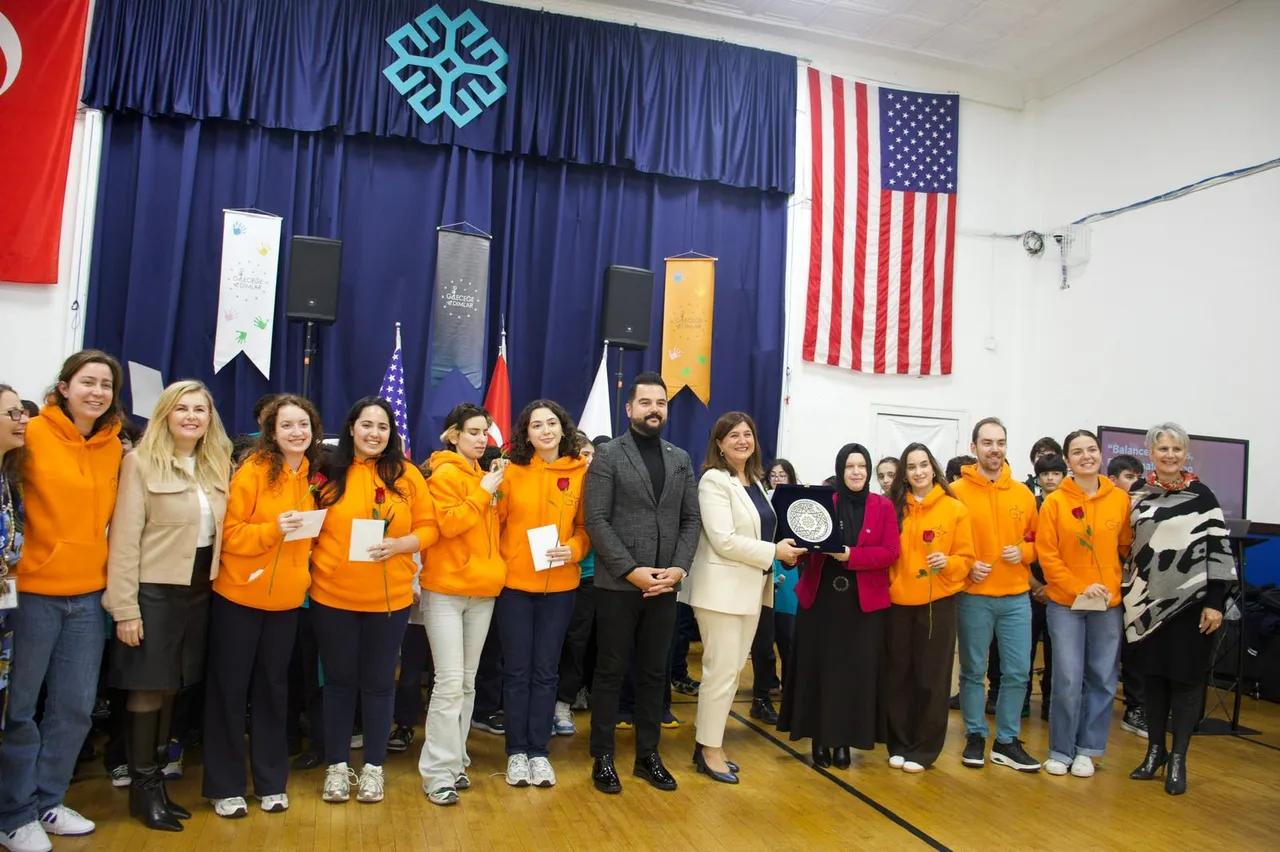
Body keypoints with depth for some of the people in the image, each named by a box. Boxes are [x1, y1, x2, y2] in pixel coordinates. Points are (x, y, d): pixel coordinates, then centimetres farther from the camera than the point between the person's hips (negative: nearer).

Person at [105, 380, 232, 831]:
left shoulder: (218, 465, 7)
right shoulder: (141, 462, -9)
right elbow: (125, 538, -12)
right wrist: (124, 607, -15)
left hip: (199, 590, 5)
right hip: (155, 590, -5)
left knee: (171, 687, 14)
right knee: (148, 688, 3)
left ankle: (157, 779, 27)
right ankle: (143, 786, 19)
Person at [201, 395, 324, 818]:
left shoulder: (312, 477, 4)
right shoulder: (252, 472, -12)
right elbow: (230, 534, -15)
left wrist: (304, 572, 6)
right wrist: (273, 529, -29)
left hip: (286, 600, 5)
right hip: (240, 597, -5)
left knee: (272, 690, 14)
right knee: (229, 690, 7)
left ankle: (271, 781, 25)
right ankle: (225, 787, 20)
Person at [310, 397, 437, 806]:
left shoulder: (407, 474, 0)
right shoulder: (329, 472, 0)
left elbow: (428, 527, -1)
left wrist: (398, 545, -17)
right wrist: (318, 563, -10)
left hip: (390, 598, 0)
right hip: (332, 596, 0)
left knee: (378, 682, 11)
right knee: (338, 680, 12)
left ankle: (374, 766, 26)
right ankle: (337, 765, 27)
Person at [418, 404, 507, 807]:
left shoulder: (483, 474, 14)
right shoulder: (444, 475, -8)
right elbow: (448, 523, -20)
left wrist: (497, 491, 1)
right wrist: (483, 492, -16)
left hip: (483, 590, 7)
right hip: (446, 590, -7)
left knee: (468, 682, 12)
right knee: (450, 682, -8)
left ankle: (455, 761, 22)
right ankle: (438, 773, 1)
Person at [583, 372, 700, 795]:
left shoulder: (680, 459, 11)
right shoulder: (608, 456, -3)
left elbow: (691, 520, 9)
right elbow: (596, 521, -9)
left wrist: (679, 568, -6)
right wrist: (631, 570, -16)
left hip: (664, 584, 4)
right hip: (618, 584, -4)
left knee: (654, 673, 12)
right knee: (610, 672, 6)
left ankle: (648, 755, 25)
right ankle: (603, 757, 19)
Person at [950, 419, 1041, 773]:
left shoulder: (1023, 494, 7)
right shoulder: (957, 492, -5)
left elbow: (1036, 540, 14)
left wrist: (1023, 552, -6)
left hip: (1016, 597, 3)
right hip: (973, 597, -3)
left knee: (1018, 672, 7)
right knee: (973, 671, 8)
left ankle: (1007, 740, 22)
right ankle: (975, 736, 23)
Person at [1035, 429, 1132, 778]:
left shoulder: (1120, 499, 0)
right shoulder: (1055, 502, -6)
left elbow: (1126, 547, 9)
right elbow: (1046, 554, -7)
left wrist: (1113, 583, -1)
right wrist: (1079, 588, -13)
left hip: (1109, 603, 2)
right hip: (1065, 602, -2)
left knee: (1102, 680, 8)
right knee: (1068, 679, -1)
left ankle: (1086, 749, 22)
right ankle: (1060, 751, 13)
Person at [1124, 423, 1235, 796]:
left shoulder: (1202, 496, -4)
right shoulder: (1140, 500, 7)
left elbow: (1220, 550, -7)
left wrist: (1214, 604, -12)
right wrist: (1126, 596, 10)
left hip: (1190, 603, -4)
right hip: (1148, 604, 4)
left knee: (1185, 678, 4)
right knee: (1152, 676, 10)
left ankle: (1178, 759, 16)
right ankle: (1155, 750, 24)